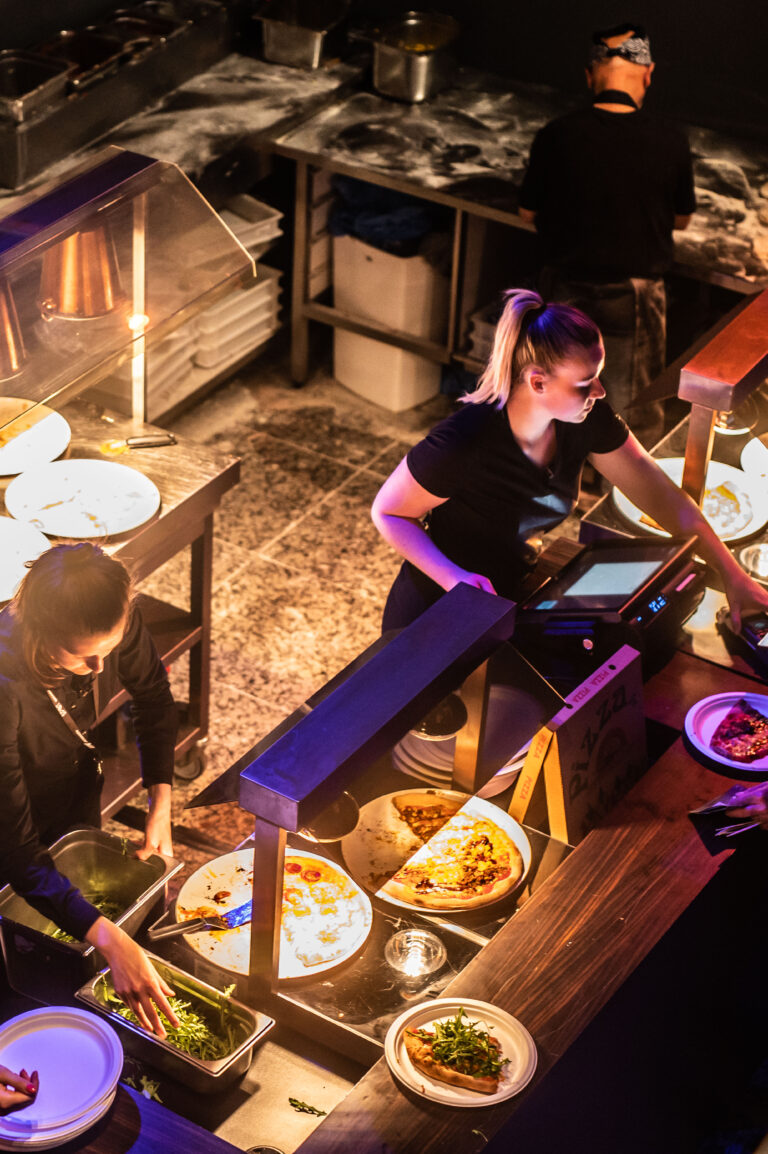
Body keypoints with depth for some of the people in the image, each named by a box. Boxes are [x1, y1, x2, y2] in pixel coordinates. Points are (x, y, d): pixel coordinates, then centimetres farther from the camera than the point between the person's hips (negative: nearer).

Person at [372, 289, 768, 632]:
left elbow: (661, 496, -6)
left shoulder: (587, 420, -16)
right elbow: (387, 512, -19)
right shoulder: (464, 441, -34)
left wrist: (732, 575, -7)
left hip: (512, 593, 6)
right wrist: (455, 578, -32)